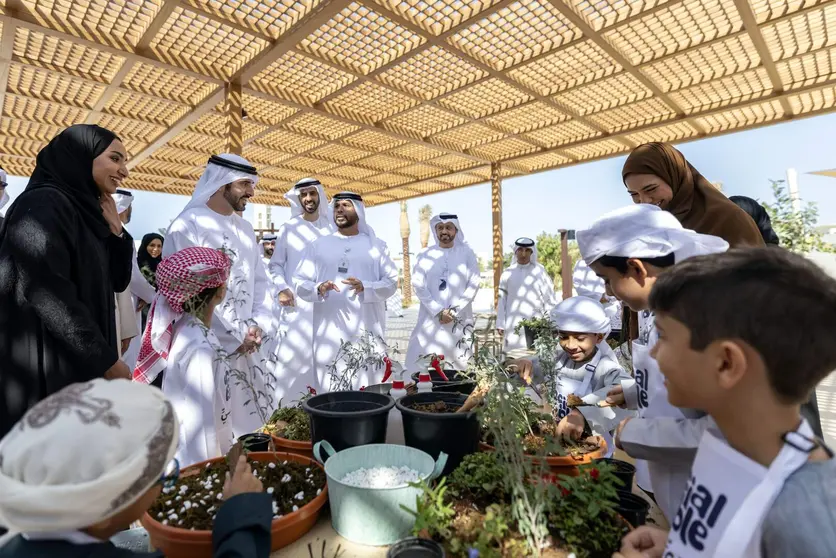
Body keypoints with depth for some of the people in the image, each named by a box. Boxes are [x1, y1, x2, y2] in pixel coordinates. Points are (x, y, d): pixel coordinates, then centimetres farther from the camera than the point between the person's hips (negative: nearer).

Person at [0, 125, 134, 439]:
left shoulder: (86, 211, 12)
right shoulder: (43, 204, -14)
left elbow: (117, 281, 13)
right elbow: (50, 295, -22)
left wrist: (115, 228, 1)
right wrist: (107, 360, -19)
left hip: (81, 362, 9)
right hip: (47, 366, -9)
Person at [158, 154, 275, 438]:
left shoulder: (245, 229, 13)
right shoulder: (189, 225, -10)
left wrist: (259, 325, -3)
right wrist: (236, 336, -13)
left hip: (249, 347, 7)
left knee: (249, 423, 15)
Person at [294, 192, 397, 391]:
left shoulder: (376, 245, 10)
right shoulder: (318, 245, 11)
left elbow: (391, 282, 2)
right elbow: (300, 282, 5)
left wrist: (365, 288, -16)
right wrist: (318, 289, -16)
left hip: (366, 328, 0)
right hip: (329, 329, 1)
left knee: (367, 388, 1)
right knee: (330, 389, 0)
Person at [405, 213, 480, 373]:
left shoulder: (467, 253, 6)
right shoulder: (425, 254, 6)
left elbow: (473, 284, 0)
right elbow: (418, 285, -2)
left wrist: (454, 311, -8)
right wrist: (438, 311, -11)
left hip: (460, 319, 0)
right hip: (431, 318, 0)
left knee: (459, 364, 1)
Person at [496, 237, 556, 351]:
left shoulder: (540, 272, 2)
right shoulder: (507, 273, 5)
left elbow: (549, 299, 3)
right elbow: (502, 300, 7)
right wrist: (500, 324, 5)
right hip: (513, 324, 1)